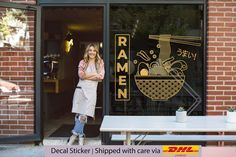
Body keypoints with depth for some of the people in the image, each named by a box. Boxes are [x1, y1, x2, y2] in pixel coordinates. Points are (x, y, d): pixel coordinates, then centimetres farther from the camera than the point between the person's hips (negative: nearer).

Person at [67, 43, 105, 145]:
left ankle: (74, 135, 0)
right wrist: (95, 74, -4)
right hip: (80, 89, 1)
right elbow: (81, 75, -4)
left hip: (91, 91, -1)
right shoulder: (82, 62, 11)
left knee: (84, 115, -12)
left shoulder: (100, 63, 11)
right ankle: (80, 136, 12)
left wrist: (87, 76, -4)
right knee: (78, 114, -1)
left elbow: (101, 77, -2)